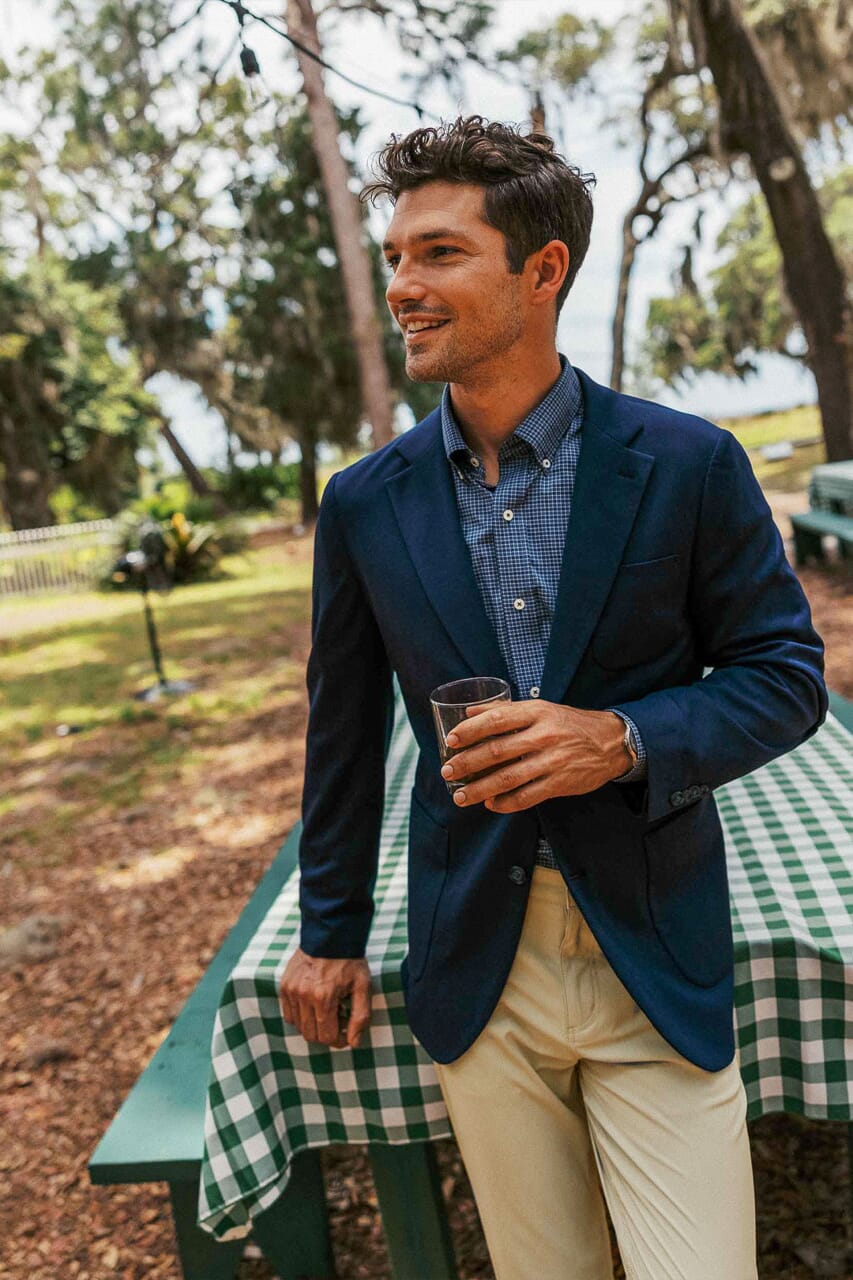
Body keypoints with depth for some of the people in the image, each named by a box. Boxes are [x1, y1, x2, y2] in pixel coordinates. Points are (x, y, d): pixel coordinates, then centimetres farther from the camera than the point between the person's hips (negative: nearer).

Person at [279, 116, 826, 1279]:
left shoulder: (689, 465, -9)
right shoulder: (365, 505, -2)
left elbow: (786, 676, -3)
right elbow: (345, 731, 7)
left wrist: (623, 739, -22)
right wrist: (330, 930, 13)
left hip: (658, 963, -1)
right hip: (474, 967, 2)